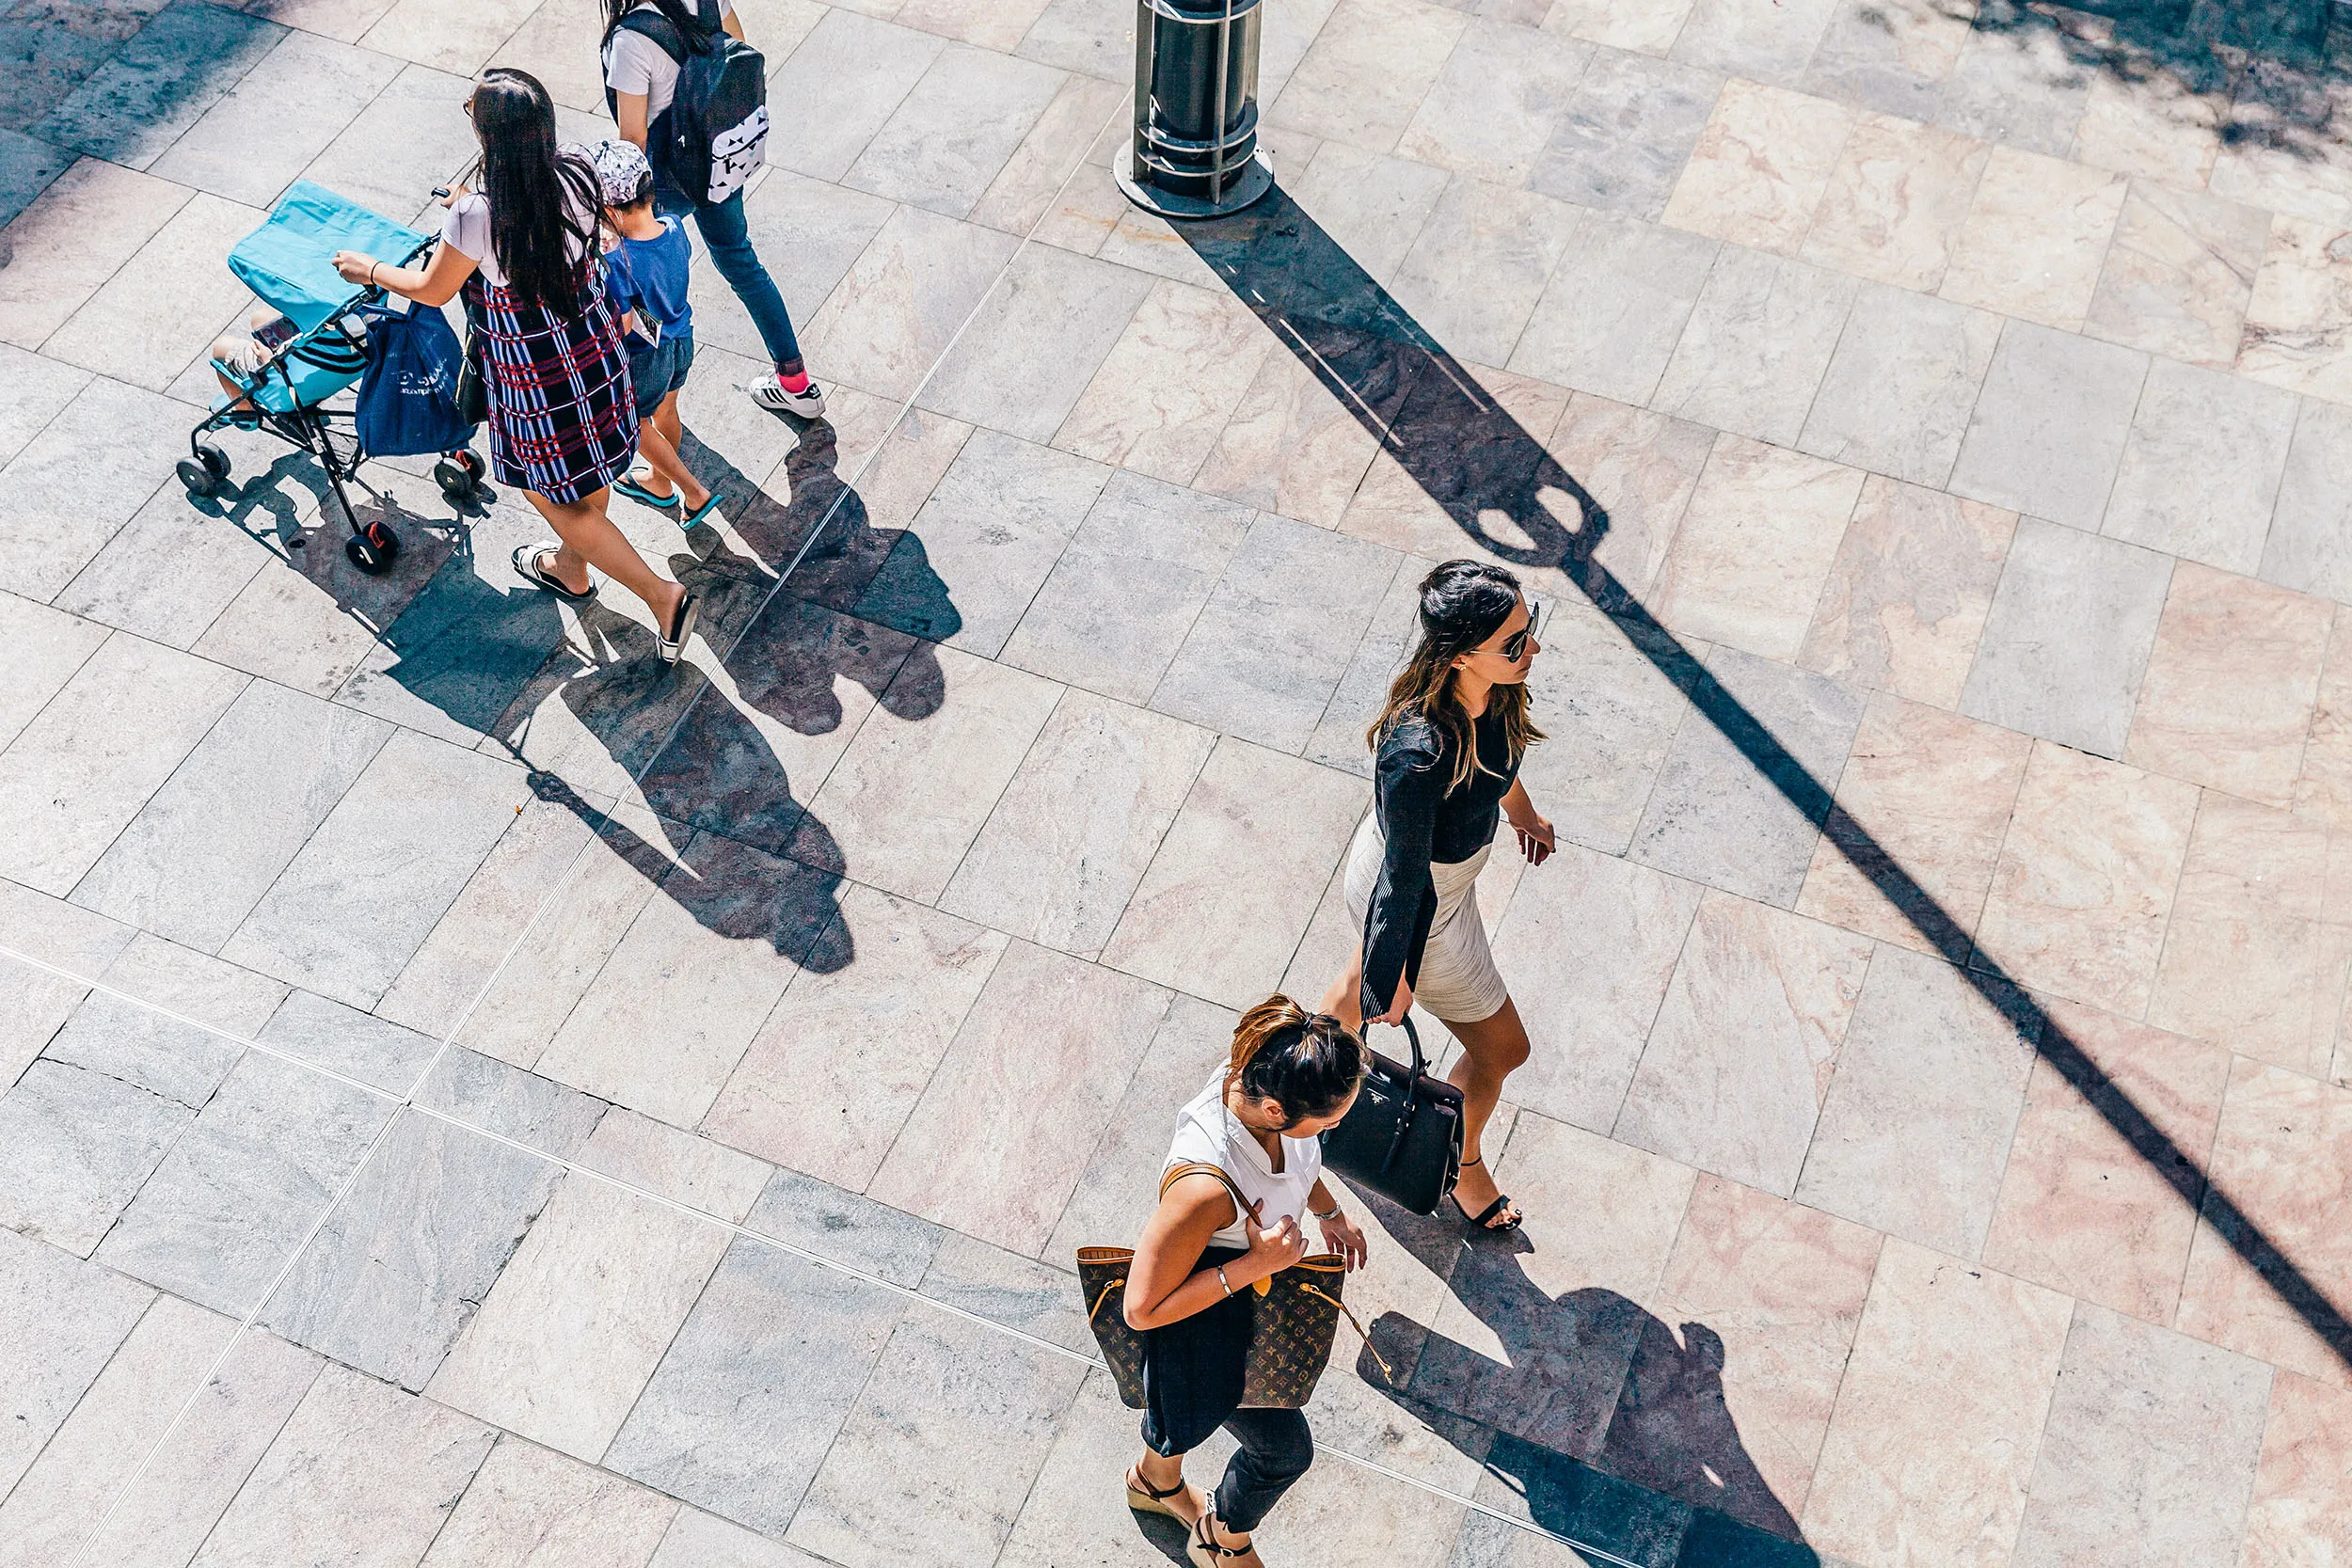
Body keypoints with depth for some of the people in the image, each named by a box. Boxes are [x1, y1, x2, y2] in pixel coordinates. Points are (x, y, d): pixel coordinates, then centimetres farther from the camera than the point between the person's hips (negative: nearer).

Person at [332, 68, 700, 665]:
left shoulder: (476, 218, -30)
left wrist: (370, 269, 8)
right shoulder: (575, 171, -15)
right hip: (593, 343, 6)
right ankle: (570, 568, 55)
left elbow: (431, 290, -11)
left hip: (535, 374, -6)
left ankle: (663, 595, 13)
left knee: (553, 496, 15)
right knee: (586, 476, 28)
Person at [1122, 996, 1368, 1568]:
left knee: (1183, 1397, 36)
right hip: (1216, 1328, -7)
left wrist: (1329, 1211, 10)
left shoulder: (1256, 1077, -26)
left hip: (1256, 1271, 7)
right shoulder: (1204, 1188, -48)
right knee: (1286, 1449, 19)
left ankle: (1156, 1481, 69)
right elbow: (1142, 1309, -33)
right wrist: (1256, 1264, -36)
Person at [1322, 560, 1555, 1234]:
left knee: (1363, 987, 35)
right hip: (1417, 906, -7)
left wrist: (1521, 809, 23)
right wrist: (1393, 980, -16)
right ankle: (1462, 1163, 47)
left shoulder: (1491, 687, -22)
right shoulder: (1418, 756, -44)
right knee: (1501, 1047, 16)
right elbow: (1406, 882, -30)